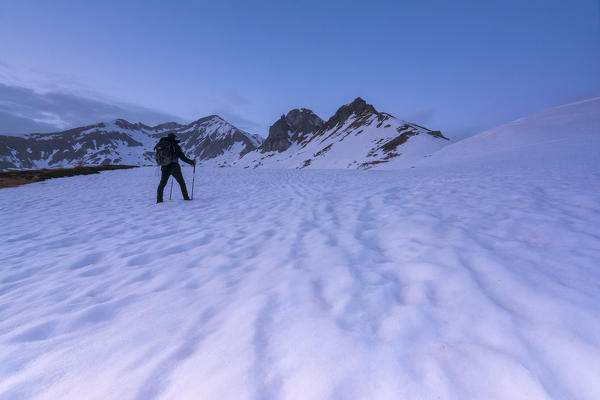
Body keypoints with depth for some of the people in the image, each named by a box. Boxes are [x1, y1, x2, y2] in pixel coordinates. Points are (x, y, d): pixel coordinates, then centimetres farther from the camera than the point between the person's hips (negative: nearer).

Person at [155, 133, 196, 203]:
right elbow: (183, 157, -9)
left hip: (165, 168, 4)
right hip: (174, 168, -4)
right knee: (182, 183, 13)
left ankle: (159, 200, 10)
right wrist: (192, 162, 0)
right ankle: (186, 198, 12)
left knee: (162, 184, 17)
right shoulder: (175, 146, -7)